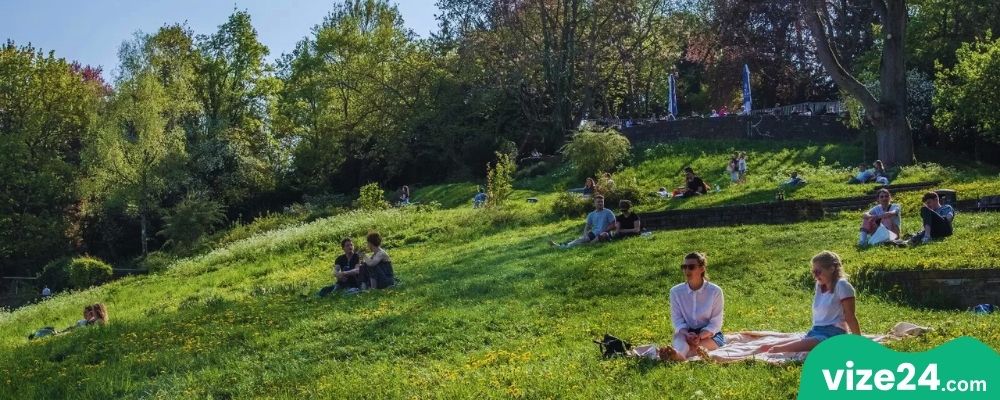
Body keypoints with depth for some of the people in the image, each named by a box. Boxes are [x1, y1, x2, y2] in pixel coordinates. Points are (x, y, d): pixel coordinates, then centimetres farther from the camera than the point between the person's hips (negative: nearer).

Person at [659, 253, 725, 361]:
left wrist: (700, 336, -27)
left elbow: (715, 323, -8)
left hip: (710, 334, -1)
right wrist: (687, 334, -26)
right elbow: (677, 319, -4)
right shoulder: (676, 291, 0)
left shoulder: (715, 291, -7)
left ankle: (678, 355, -68)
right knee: (680, 337, -34)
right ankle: (679, 353, -71)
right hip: (686, 333, 1)